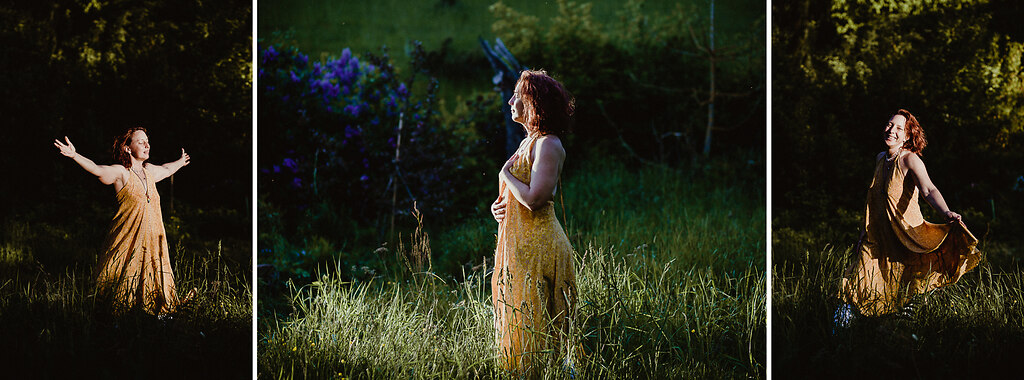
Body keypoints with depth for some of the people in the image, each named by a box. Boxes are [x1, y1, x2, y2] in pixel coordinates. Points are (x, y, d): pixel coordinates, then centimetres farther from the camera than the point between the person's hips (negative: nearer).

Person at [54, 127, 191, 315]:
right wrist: (74, 155, -44)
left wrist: (180, 162, 55)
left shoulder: (149, 171, 13)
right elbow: (97, 170, -27)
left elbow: (166, 169, 36)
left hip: (151, 241, 6)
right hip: (127, 241, -6)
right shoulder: (121, 173, -9)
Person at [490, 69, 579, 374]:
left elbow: (534, 199, -24)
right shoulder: (528, 143, 16)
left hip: (538, 248, -10)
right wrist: (499, 206, 6)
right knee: (518, 321, 12)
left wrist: (506, 173, -9)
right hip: (518, 246, 10)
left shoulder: (548, 145, -14)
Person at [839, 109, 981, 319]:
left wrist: (946, 213, -49)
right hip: (878, 238, 6)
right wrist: (865, 229, 28)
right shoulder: (880, 158, 7)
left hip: (905, 232, -6)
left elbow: (928, 189, -31)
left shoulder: (910, 160, -14)